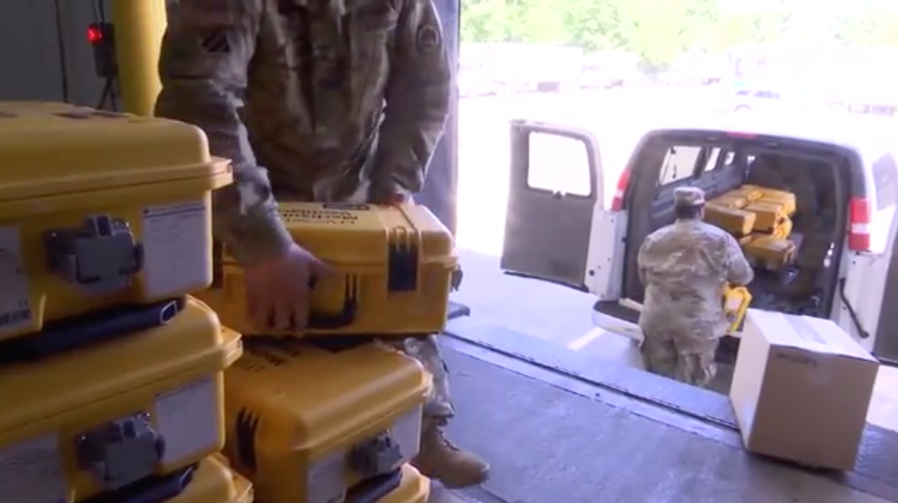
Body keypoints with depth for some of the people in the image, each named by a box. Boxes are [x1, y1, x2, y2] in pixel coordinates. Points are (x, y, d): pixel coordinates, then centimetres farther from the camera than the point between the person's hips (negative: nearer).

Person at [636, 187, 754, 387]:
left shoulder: (653, 240, 2)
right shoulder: (720, 240, -7)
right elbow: (743, 276, 4)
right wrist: (720, 278, 25)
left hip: (656, 319, 3)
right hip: (698, 323, -3)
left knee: (657, 379, 19)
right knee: (690, 383, 13)